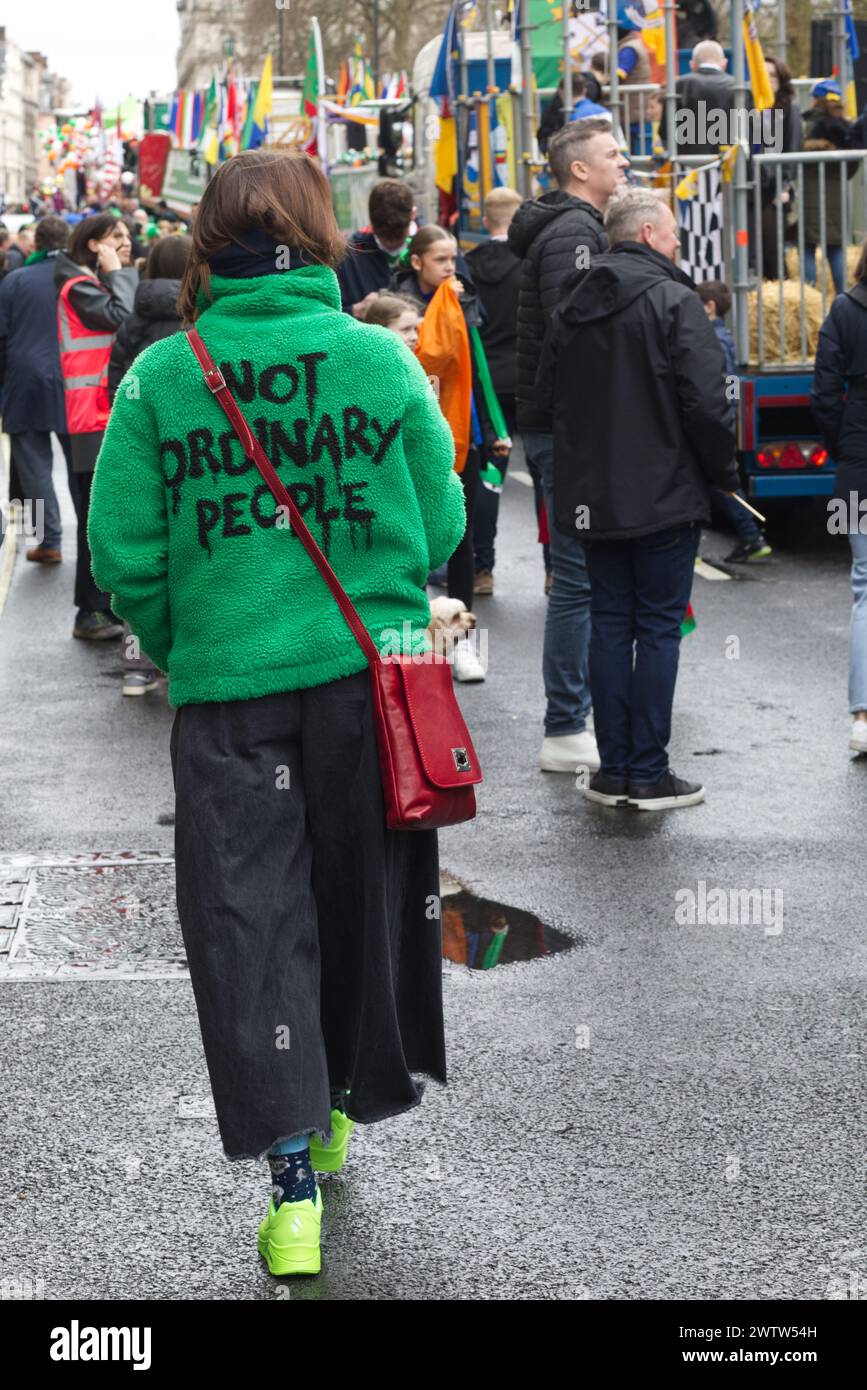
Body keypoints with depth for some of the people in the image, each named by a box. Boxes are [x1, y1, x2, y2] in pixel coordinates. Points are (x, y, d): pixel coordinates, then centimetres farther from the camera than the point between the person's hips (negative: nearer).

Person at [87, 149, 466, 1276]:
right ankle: (342, 1109, 36)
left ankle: (293, 1177, -2)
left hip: (228, 687, -1)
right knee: (365, 891, 18)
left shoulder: (160, 375, -6)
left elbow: (125, 554, -4)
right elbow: (441, 525, 1)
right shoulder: (384, 358, -5)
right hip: (372, 672, 1)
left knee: (251, 918, 5)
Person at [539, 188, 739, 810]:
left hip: (594, 496, 6)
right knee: (659, 629, 0)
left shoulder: (572, 309, 9)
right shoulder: (674, 302, -12)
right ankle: (649, 774, 2)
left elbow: (551, 393, 16)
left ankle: (614, 770, 13)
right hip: (665, 496, -6)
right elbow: (706, 402, -16)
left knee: (610, 625, 11)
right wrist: (725, 472, -2)